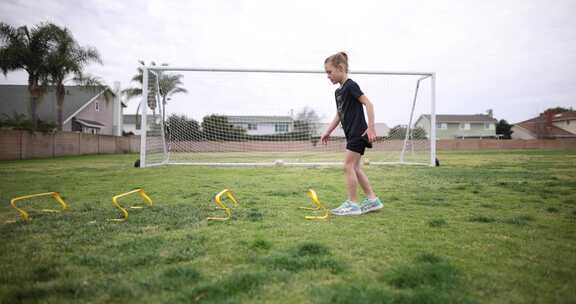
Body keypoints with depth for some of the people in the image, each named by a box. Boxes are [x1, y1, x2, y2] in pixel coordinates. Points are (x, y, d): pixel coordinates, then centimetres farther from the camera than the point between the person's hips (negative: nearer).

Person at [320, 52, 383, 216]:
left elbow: (368, 103, -18)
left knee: (348, 166, -7)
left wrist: (371, 127, -22)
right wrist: (327, 132, 15)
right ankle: (372, 200, 18)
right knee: (355, 168, 10)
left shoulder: (351, 85, -12)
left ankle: (352, 203, 1)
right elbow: (339, 115, 20)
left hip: (358, 133, -9)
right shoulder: (338, 91, 15)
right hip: (352, 134, 9)